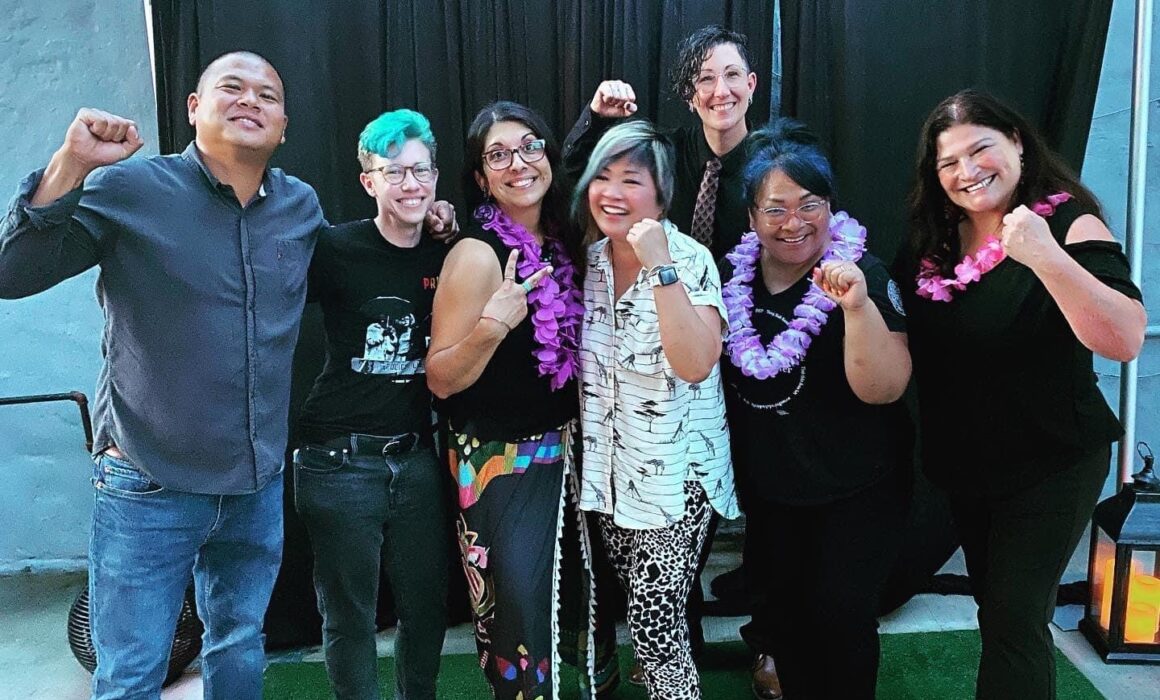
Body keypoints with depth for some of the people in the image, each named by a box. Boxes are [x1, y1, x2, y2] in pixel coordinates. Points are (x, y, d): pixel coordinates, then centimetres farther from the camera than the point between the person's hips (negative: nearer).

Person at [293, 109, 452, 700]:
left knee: (427, 608, 15)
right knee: (349, 619, 10)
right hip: (341, 461, -4)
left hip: (417, 459, 4)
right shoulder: (336, 248, -10)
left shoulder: (444, 257, 4)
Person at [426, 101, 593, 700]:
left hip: (566, 448, 7)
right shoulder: (478, 254, -16)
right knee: (522, 613, 3)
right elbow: (440, 380, -13)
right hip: (503, 461, -6)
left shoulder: (561, 241, 2)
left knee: (578, 600, 18)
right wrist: (492, 325, -32)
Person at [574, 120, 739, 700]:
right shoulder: (590, 258, 2)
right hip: (608, 468, 6)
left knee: (655, 626, -4)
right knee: (643, 613, 18)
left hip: (675, 474, -6)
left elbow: (695, 364, -30)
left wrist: (659, 265, -32)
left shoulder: (690, 260, -14)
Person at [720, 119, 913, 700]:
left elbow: (883, 389, -27)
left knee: (839, 618, 1)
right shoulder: (734, 274, -4)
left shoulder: (859, 273, -18)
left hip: (856, 493, -5)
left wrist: (858, 305, -39)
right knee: (784, 609, 18)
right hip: (768, 489, 5)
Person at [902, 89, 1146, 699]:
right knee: (992, 608, 20)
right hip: (962, 466, 6)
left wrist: (1044, 256, -38)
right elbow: (912, 348, 10)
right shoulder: (935, 239, 1)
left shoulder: (1069, 225, -16)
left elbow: (1125, 341, -30)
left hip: (1049, 467, -6)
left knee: (1014, 620, -4)